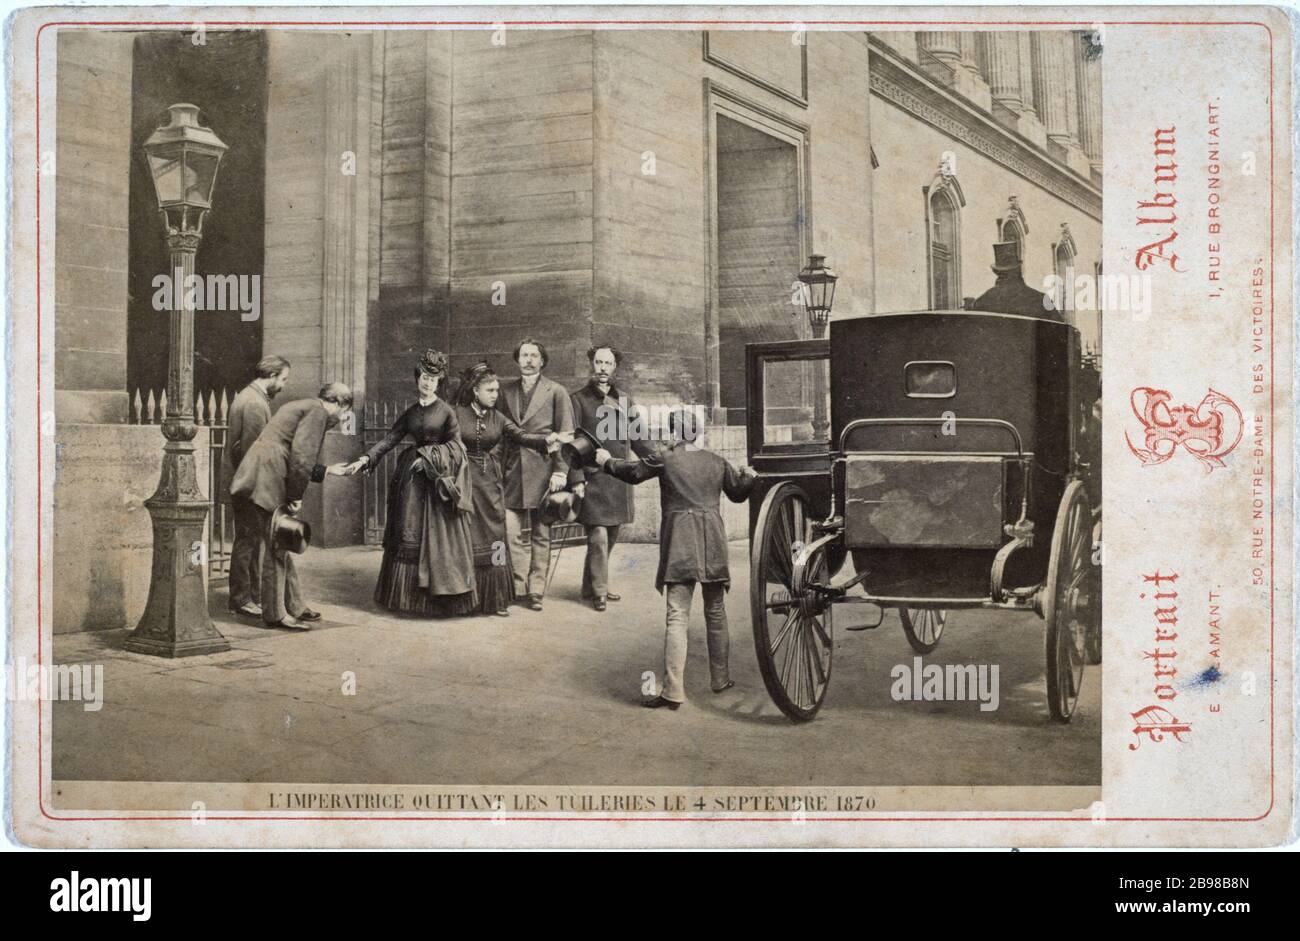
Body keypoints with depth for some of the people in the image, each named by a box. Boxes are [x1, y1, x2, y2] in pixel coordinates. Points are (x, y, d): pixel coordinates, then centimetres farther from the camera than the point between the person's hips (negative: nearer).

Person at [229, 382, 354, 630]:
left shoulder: (300, 406, 22)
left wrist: (328, 470, 29)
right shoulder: (318, 411, -9)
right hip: (270, 482, -11)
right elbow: (301, 455, -19)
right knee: (276, 547, -3)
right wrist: (296, 495, -14)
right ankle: (275, 614, 4)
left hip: (267, 477, 11)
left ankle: (294, 606, 24)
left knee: (281, 545, 16)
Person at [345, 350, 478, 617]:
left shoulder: (447, 412, -2)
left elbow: (455, 445, -5)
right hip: (412, 481, 5)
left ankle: (441, 599, 3)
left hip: (439, 480, -5)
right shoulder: (410, 413, 11)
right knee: (408, 537, 4)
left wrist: (428, 457, -13)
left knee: (437, 537, -4)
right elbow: (389, 440, 6)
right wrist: (366, 459, -6)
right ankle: (410, 595, 11)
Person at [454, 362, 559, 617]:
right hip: (465, 483, -3)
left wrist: (545, 440, -22)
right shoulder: (457, 414, -1)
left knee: (493, 538, 1)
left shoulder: (497, 418, 7)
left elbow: (521, 436, -7)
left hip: (491, 484, 3)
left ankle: (496, 598, 8)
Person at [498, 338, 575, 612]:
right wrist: (498, 466, 6)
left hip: (542, 471, -2)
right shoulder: (506, 389, 12)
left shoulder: (556, 392, 3)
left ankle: (536, 590, 9)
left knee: (541, 535, 3)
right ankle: (517, 586, 5)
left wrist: (561, 471, -8)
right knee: (512, 532, -4)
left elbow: (565, 434, 0)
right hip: (512, 470, 2)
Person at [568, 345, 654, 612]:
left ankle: (591, 586, 23)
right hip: (592, 479, -5)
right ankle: (598, 591, 2)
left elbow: (637, 439, 17)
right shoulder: (579, 400, -1)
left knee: (610, 537, 10)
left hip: (619, 478, 5)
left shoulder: (624, 400, 14)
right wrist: (576, 478, -14)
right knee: (598, 536, -9)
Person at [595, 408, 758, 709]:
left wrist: (607, 462, 26)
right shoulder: (716, 461, 11)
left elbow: (633, 473, 7)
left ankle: (673, 691, -15)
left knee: (677, 616, -8)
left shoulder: (665, 457, -2)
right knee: (715, 611, 18)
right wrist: (749, 477, 42)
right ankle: (721, 678, 29)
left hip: (679, 542, -4)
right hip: (713, 543, 4)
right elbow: (738, 493, 21)